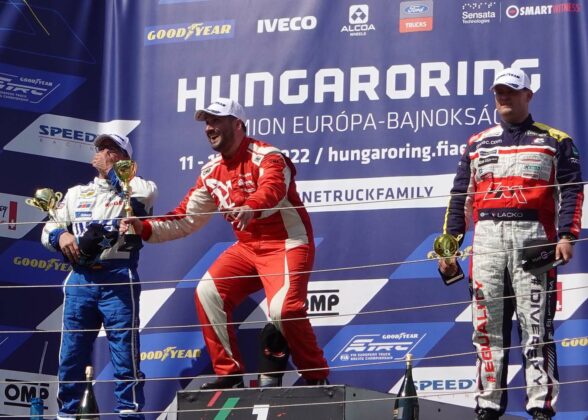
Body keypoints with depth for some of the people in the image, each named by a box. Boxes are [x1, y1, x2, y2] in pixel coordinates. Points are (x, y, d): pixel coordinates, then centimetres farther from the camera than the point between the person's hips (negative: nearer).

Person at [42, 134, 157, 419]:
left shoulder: (133, 191, 9)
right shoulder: (76, 194, 22)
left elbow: (149, 192, -15)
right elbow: (48, 230, 20)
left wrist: (112, 172, 1)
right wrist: (60, 236, -5)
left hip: (118, 279, -4)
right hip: (80, 279, 4)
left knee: (125, 352, -9)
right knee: (71, 353, 2)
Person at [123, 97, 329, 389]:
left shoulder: (266, 157, -14)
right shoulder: (212, 173, 9)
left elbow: (272, 190, -36)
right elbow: (185, 219, 11)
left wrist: (250, 208, -58)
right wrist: (145, 229, -4)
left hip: (286, 244, -8)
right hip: (248, 247, 8)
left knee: (283, 308, -27)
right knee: (208, 293, -5)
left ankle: (317, 376, -8)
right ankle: (230, 373, 2)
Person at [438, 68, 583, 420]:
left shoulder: (555, 141, 10)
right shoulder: (478, 144, 20)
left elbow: (571, 192, 1)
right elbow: (460, 198, 17)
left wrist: (567, 235, -13)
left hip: (532, 236, -3)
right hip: (487, 237, 3)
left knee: (536, 325, -9)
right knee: (487, 325, 2)